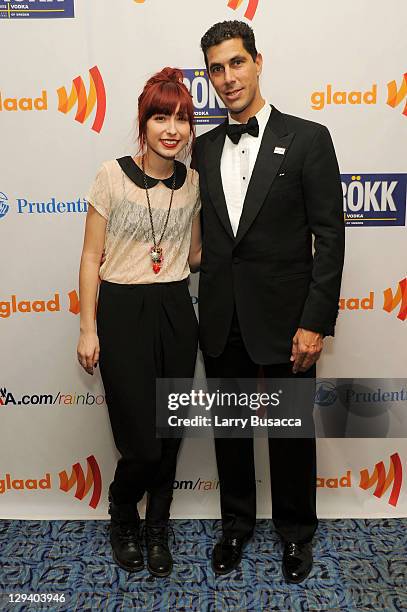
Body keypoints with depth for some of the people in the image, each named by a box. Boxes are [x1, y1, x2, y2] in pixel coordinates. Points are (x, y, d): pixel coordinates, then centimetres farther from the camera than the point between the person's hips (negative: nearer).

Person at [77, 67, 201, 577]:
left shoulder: (191, 182, 5)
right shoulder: (113, 175, -7)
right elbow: (91, 258, -5)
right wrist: (88, 330, -6)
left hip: (175, 313, 4)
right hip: (122, 312, -4)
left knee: (170, 435, 12)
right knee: (141, 442, -1)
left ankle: (157, 530, 37)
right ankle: (122, 517, 34)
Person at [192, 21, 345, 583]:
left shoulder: (307, 139, -5)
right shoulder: (204, 147, 8)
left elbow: (330, 237, -8)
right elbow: (203, 233, 10)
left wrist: (316, 323, -13)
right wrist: (204, 310, 3)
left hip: (284, 319, -3)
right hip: (221, 321, 4)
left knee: (291, 432, 12)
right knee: (229, 429, 17)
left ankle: (295, 532, 37)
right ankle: (237, 524, 40)